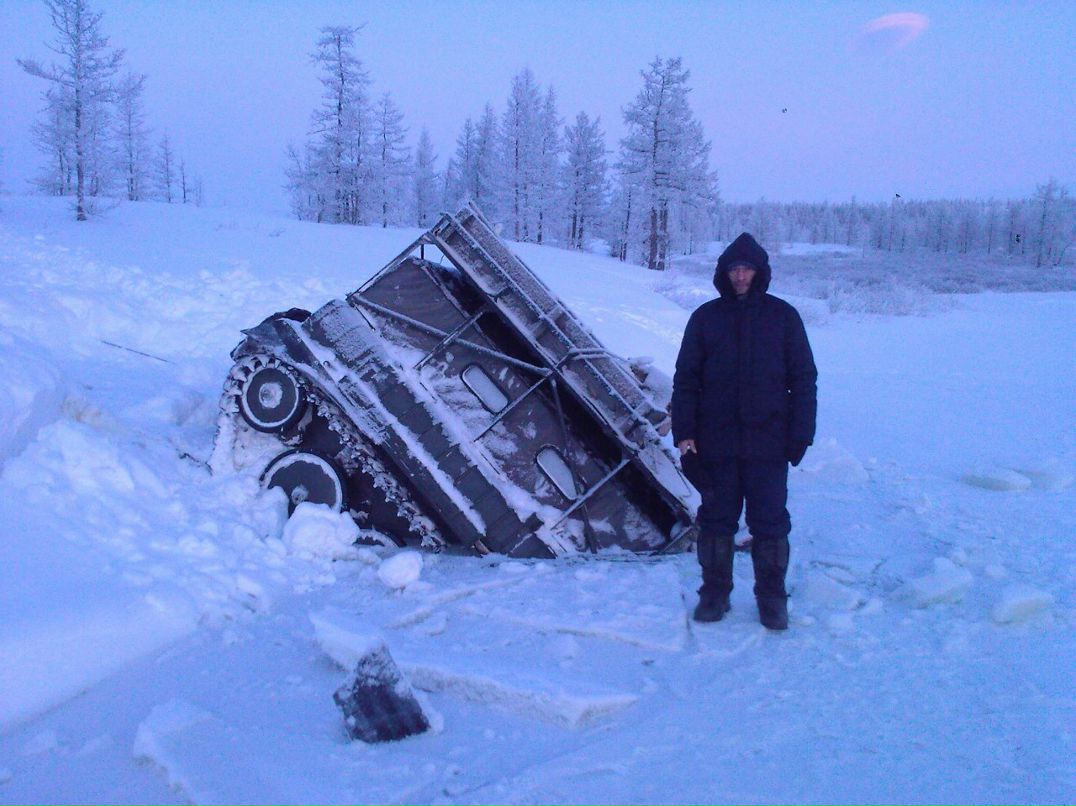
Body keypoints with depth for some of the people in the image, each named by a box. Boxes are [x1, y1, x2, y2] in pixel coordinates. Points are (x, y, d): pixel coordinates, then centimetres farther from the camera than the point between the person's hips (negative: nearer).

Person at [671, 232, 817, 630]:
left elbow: (804, 379, 4)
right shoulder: (705, 317, 5)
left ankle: (772, 597, 17)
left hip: (767, 444, -1)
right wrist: (684, 432, -2)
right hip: (716, 443, 1)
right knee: (716, 520, 10)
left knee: (770, 523, 4)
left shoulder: (783, 316, 3)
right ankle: (714, 591, 22)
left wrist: (801, 434, -3)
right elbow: (686, 379, 6)